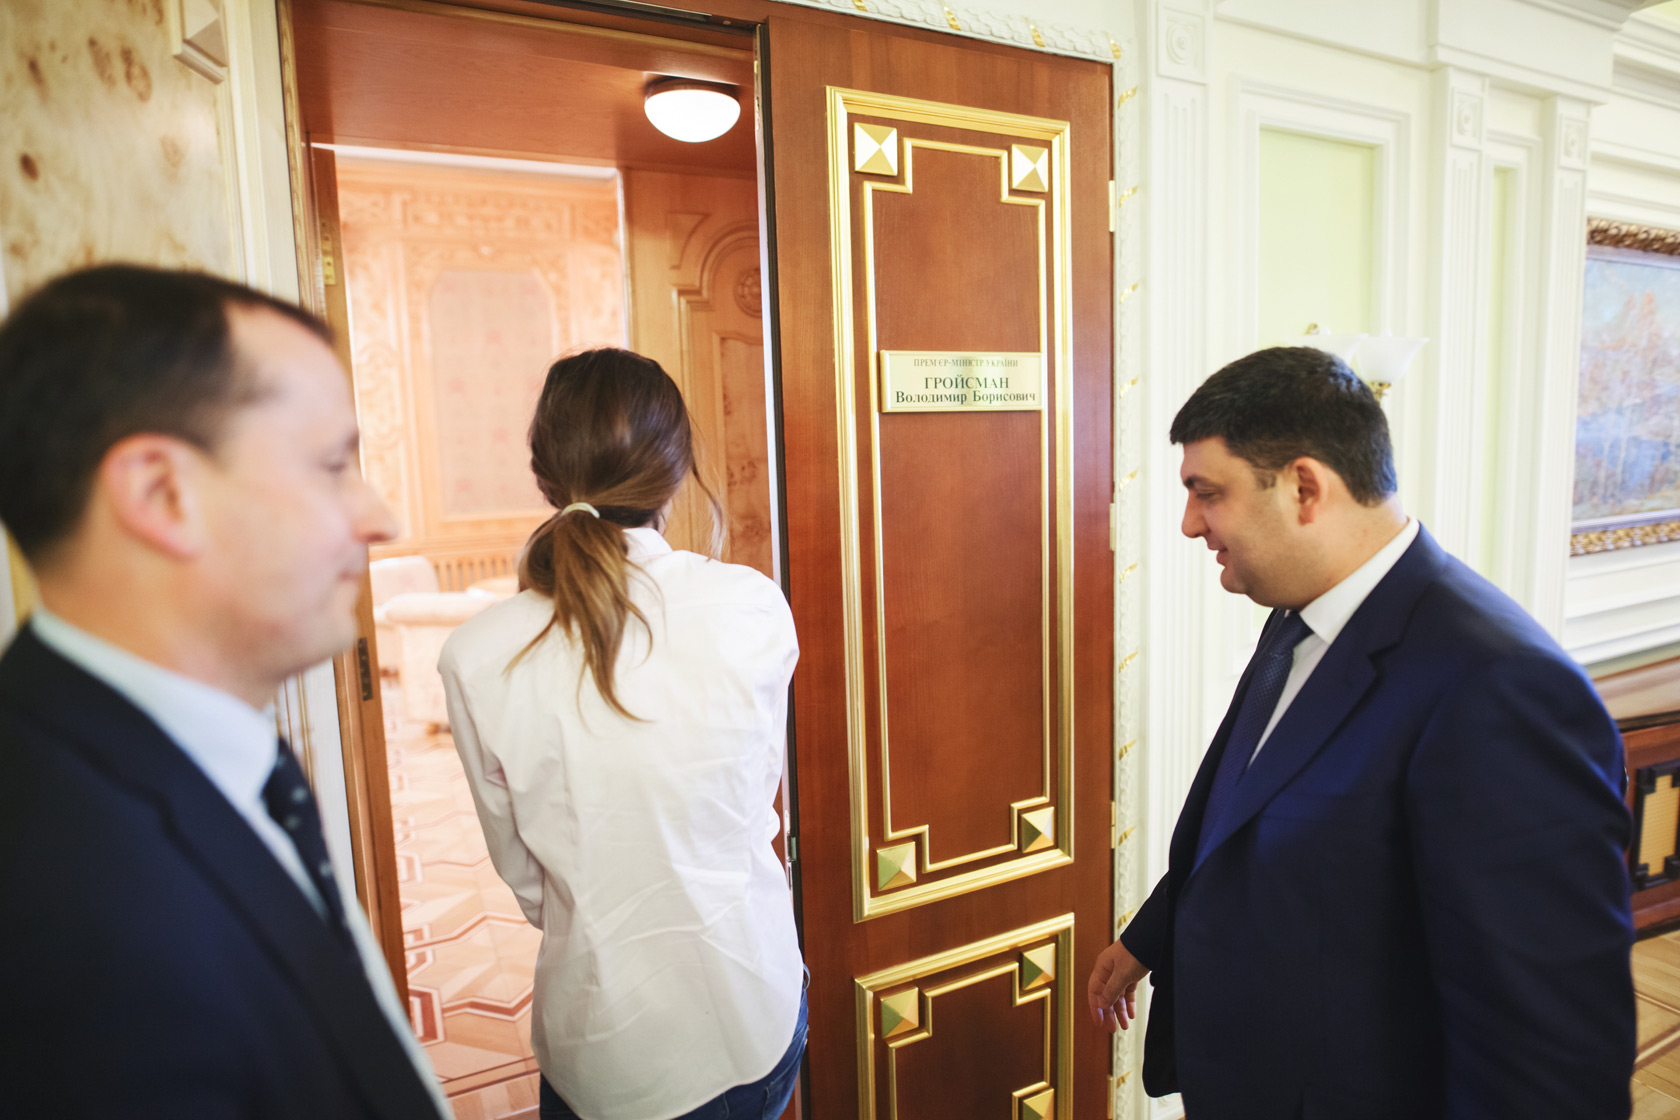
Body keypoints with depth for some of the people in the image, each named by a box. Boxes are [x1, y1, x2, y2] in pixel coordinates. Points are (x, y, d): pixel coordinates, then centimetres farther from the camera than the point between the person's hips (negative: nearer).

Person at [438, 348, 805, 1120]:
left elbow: (522, 872, -4)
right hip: (758, 1014, 1)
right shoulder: (753, 608, -18)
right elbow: (761, 799, -1)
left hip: (602, 1043, -1)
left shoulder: (477, 661, -19)